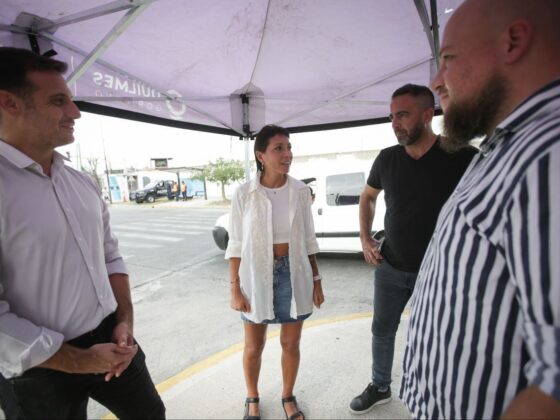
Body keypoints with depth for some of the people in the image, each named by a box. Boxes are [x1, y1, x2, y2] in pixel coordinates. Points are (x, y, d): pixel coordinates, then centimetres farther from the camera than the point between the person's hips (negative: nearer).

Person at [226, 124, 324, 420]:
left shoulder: (300, 191, -4)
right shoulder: (244, 194, -10)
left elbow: (308, 240, 4)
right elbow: (236, 245, -5)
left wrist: (316, 280, 6)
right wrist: (235, 289, -6)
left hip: (294, 274, 2)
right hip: (256, 275, -1)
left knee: (291, 343, 17)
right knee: (254, 346, 17)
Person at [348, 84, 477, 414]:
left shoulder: (462, 157, -13)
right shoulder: (387, 158, -2)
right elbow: (368, 197, 14)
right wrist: (366, 239, 4)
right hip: (390, 266, 4)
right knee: (382, 330, 17)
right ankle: (380, 387, 42)